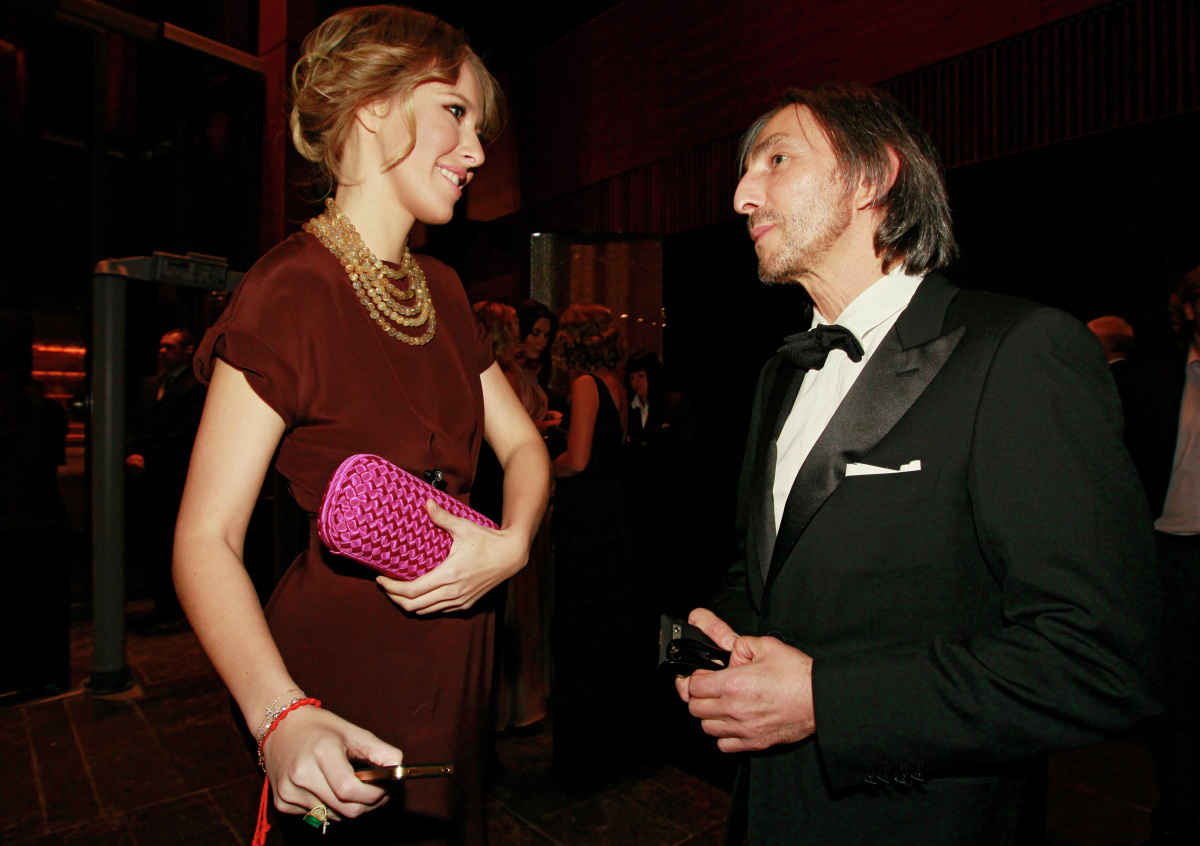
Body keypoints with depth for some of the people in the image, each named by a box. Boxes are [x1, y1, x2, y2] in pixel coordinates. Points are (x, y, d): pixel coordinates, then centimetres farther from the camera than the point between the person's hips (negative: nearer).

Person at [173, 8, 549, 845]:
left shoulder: (441, 289, 4)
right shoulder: (291, 291, -18)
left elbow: (522, 443, 6)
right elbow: (206, 540, -19)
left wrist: (512, 544, -15)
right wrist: (281, 716, -34)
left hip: (454, 662, 7)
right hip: (343, 677, -7)